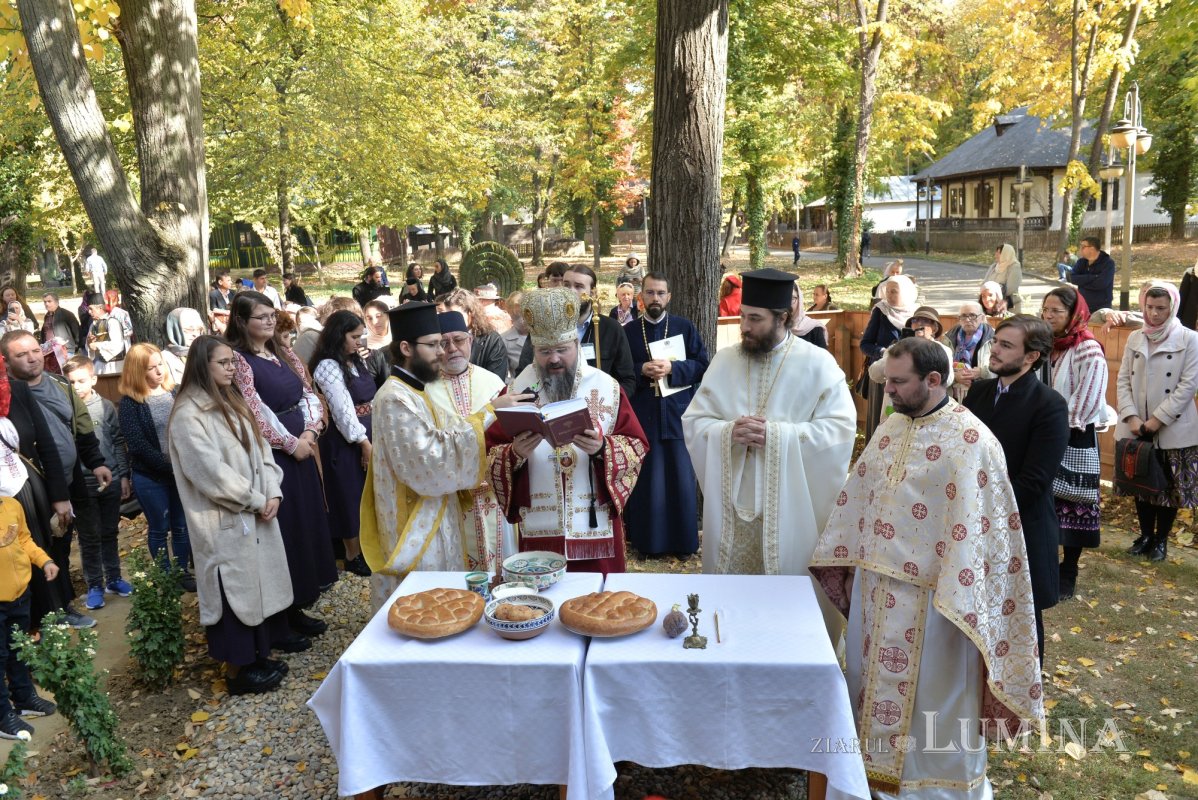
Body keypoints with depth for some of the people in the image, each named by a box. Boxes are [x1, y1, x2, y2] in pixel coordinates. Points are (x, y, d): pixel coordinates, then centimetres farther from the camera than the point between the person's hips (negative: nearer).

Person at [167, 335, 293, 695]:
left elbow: (260, 450, 9)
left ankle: (257, 655, 27)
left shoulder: (232, 403, 11)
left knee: (258, 582, 13)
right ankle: (236, 669, 14)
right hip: (224, 522, -8)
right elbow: (210, 472, -20)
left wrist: (272, 493, -6)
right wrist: (256, 501, -14)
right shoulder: (188, 415, -15)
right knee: (235, 589, 1)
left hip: (255, 515, 8)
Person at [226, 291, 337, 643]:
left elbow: (310, 395, 9)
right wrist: (291, 443, -13)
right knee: (280, 531, 0)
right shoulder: (239, 360, -12)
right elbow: (254, 415, -18)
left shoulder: (284, 353, 11)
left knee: (306, 525, 13)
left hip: (301, 450, 8)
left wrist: (309, 432, -7)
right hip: (269, 458, -7)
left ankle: (296, 607, 28)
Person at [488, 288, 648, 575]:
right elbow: (490, 456, 1)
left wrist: (602, 449, -19)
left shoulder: (607, 388, 1)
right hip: (539, 530, 0)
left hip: (597, 528, 0)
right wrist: (515, 453, -20)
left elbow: (636, 447, -1)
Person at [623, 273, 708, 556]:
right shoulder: (629, 331, 7)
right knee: (645, 480, 4)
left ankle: (683, 540, 14)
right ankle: (646, 540, 15)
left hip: (677, 414, 0)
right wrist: (642, 371, -13)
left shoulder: (685, 327, 5)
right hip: (642, 415, 1)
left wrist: (672, 368, -15)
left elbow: (702, 364, -1)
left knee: (681, 479, 3)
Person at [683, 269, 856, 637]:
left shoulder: (817, 363, -4)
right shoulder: (724, 361, 5)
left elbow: (841, 429, -11)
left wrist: (775, 434, -20)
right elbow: (693, 423, 5)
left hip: (790, 506, -3)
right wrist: (729, 431, -16)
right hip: (731, 503, 3)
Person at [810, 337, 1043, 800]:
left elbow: (975, 523, -19)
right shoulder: (890, 428, 6)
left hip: (929, 596, -7)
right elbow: (857, 495, 13)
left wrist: (955, 600, -22)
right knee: (875, 680, 20)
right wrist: (841, 557, 15)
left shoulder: (971, 441, -16)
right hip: (876, 586, 7)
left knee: (930, 696, 10)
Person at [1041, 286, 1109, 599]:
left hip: (1074, 441, -6)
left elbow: (1088, 400, -18)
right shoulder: (1046, 344, 8)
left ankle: (1068, 574, 16)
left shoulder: (1088, 349, -13)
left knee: (1072, 506, 4)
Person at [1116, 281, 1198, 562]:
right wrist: (1131, 417, -10)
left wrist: (1157, 420, -15)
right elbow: (1124, 379, 3)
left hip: (1174, 430, -3)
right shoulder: (1135, 338, 6)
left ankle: (1161, 540, 21)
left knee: (1169, 486, 6)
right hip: (1136, 428, 4)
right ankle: (1145, 535, 28)